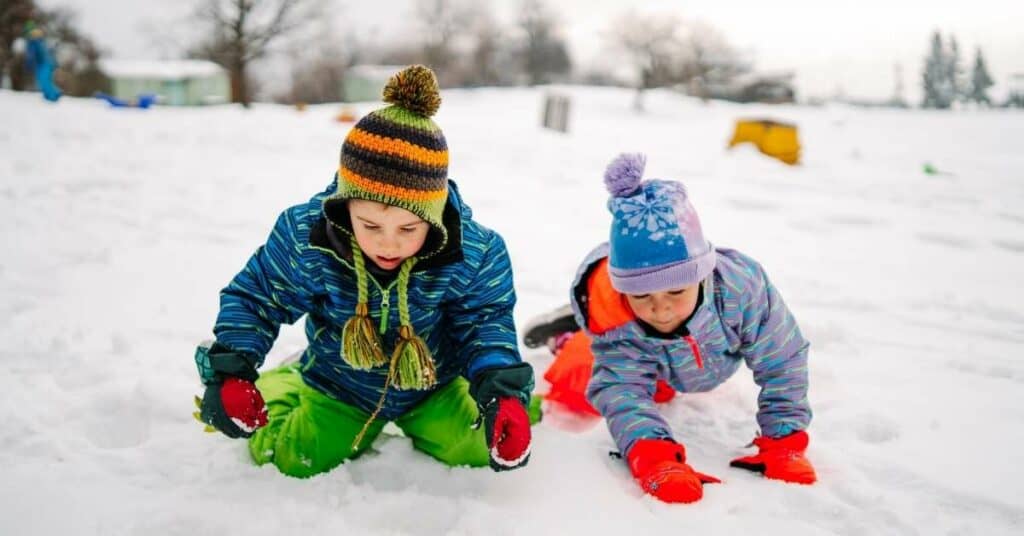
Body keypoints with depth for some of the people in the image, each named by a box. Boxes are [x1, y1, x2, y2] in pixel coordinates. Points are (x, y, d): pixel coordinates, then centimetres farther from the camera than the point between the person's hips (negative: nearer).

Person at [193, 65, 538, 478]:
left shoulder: (473, 253, -28)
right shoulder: (303, 238, -26)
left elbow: (485, 321, -14)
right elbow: (253, 297, -11)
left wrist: (501, 388, -32)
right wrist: (230, 370, -27)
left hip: (434, 386, 0)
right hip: (338, 389, 1)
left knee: (482, 450, -14)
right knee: (288, 459, -10)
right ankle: (283, 388, 25)